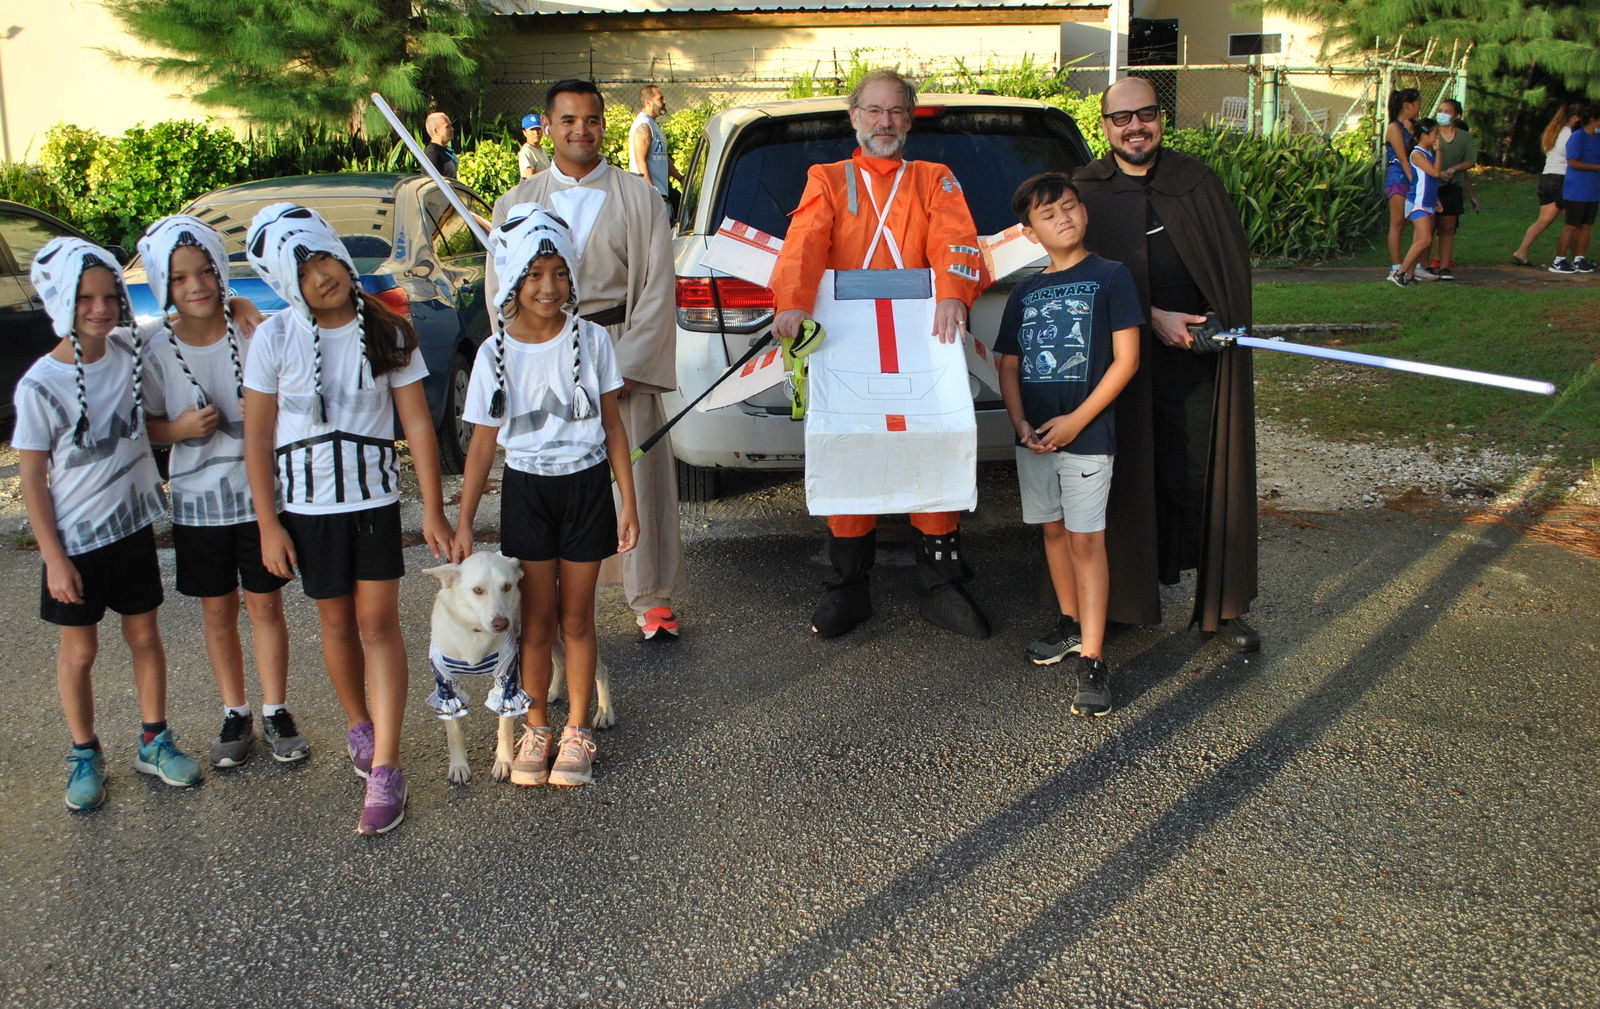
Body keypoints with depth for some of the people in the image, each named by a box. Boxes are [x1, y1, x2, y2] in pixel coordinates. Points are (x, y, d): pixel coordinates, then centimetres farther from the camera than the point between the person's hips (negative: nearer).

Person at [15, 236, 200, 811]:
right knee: (79, 650, 10)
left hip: (132, 524, 4)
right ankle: (84, 755, 27)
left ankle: (154, 742, 28)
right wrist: (53, 559, -12)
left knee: (144, 636, 13)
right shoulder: (40, 387, -17)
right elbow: (32, 478, -12)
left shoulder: (131, 350, -6)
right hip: (75, 540, -4)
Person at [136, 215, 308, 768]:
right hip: (198, 498, 1)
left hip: (259, 490, -1)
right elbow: (145, 425, 1)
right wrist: (179, 428, -19)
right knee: (218, 612, 12)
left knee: (265, 605, 9)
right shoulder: (151, 344, -7)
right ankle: (235, 714, 28)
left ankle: (276, 711, 24)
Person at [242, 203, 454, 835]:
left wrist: (434, 510, -7)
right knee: (338, 622, 13)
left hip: (375, 499, 0)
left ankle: (384, 769, 1)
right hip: (308, 505, 1)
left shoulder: (388, 333, -6)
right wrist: (268, 524, -6)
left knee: (378, 623, -3)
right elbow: (257, 438, -3)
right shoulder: (276, 339, -8)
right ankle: (358, 727, 37)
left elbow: (417, 423, -4)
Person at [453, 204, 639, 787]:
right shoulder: (495, 353, -5)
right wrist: (463, 522, -2)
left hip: (586, 486, 0)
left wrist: (628, 502, -2)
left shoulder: (591, 340, -6)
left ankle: (578, 730, 23)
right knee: (537, 620, 9)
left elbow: (612, 424, 0)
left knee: (576, 618, 8)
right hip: (526, 491, 1)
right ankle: (536, 727, 26)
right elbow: (483, 441, 0)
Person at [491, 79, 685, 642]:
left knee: (635, 479, 0)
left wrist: (626, 365, -8)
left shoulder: (638, 199, 5)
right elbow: (501, 290, 9)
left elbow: (658, 289, 1)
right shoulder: (517, 203, 10)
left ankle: (651, 600, 12)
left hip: (621, 355, -1)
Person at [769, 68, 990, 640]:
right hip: (845, 349, 0)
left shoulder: (934, 180, 13)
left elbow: (954, 239, -6)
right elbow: (804, 243, -7)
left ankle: (939, 588, 13)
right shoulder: (827, 180, 12)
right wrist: (791, 302, -27)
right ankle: (849, 590, 15)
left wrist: (952, 293, -27)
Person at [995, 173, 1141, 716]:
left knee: (1086, 541, -6)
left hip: (1086, 435, -5)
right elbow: (1009, 366, 13)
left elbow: (1127, 358, -9)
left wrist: (1076, 421, -14)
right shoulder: (1024, 293, 10)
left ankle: (1092, 661, -4)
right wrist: (1020, 423, -4)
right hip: (1034, 438, 5)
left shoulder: (1110, 277, -4)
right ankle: (1070, 622, 33)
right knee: (1053, 530, 15)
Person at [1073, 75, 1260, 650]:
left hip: (1197, 364, 1)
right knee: (1129, 481, 5)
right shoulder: (1086, 191, 3)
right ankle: (1127, 597, 17)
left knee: (1205, 482, 2)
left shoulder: (1197, 181, 8)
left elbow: (1236, 259, 9)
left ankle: (1220, 606, 13)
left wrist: (1223, 325, -5)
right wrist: (1152, 318, -14)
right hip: (1122, 363, -1)